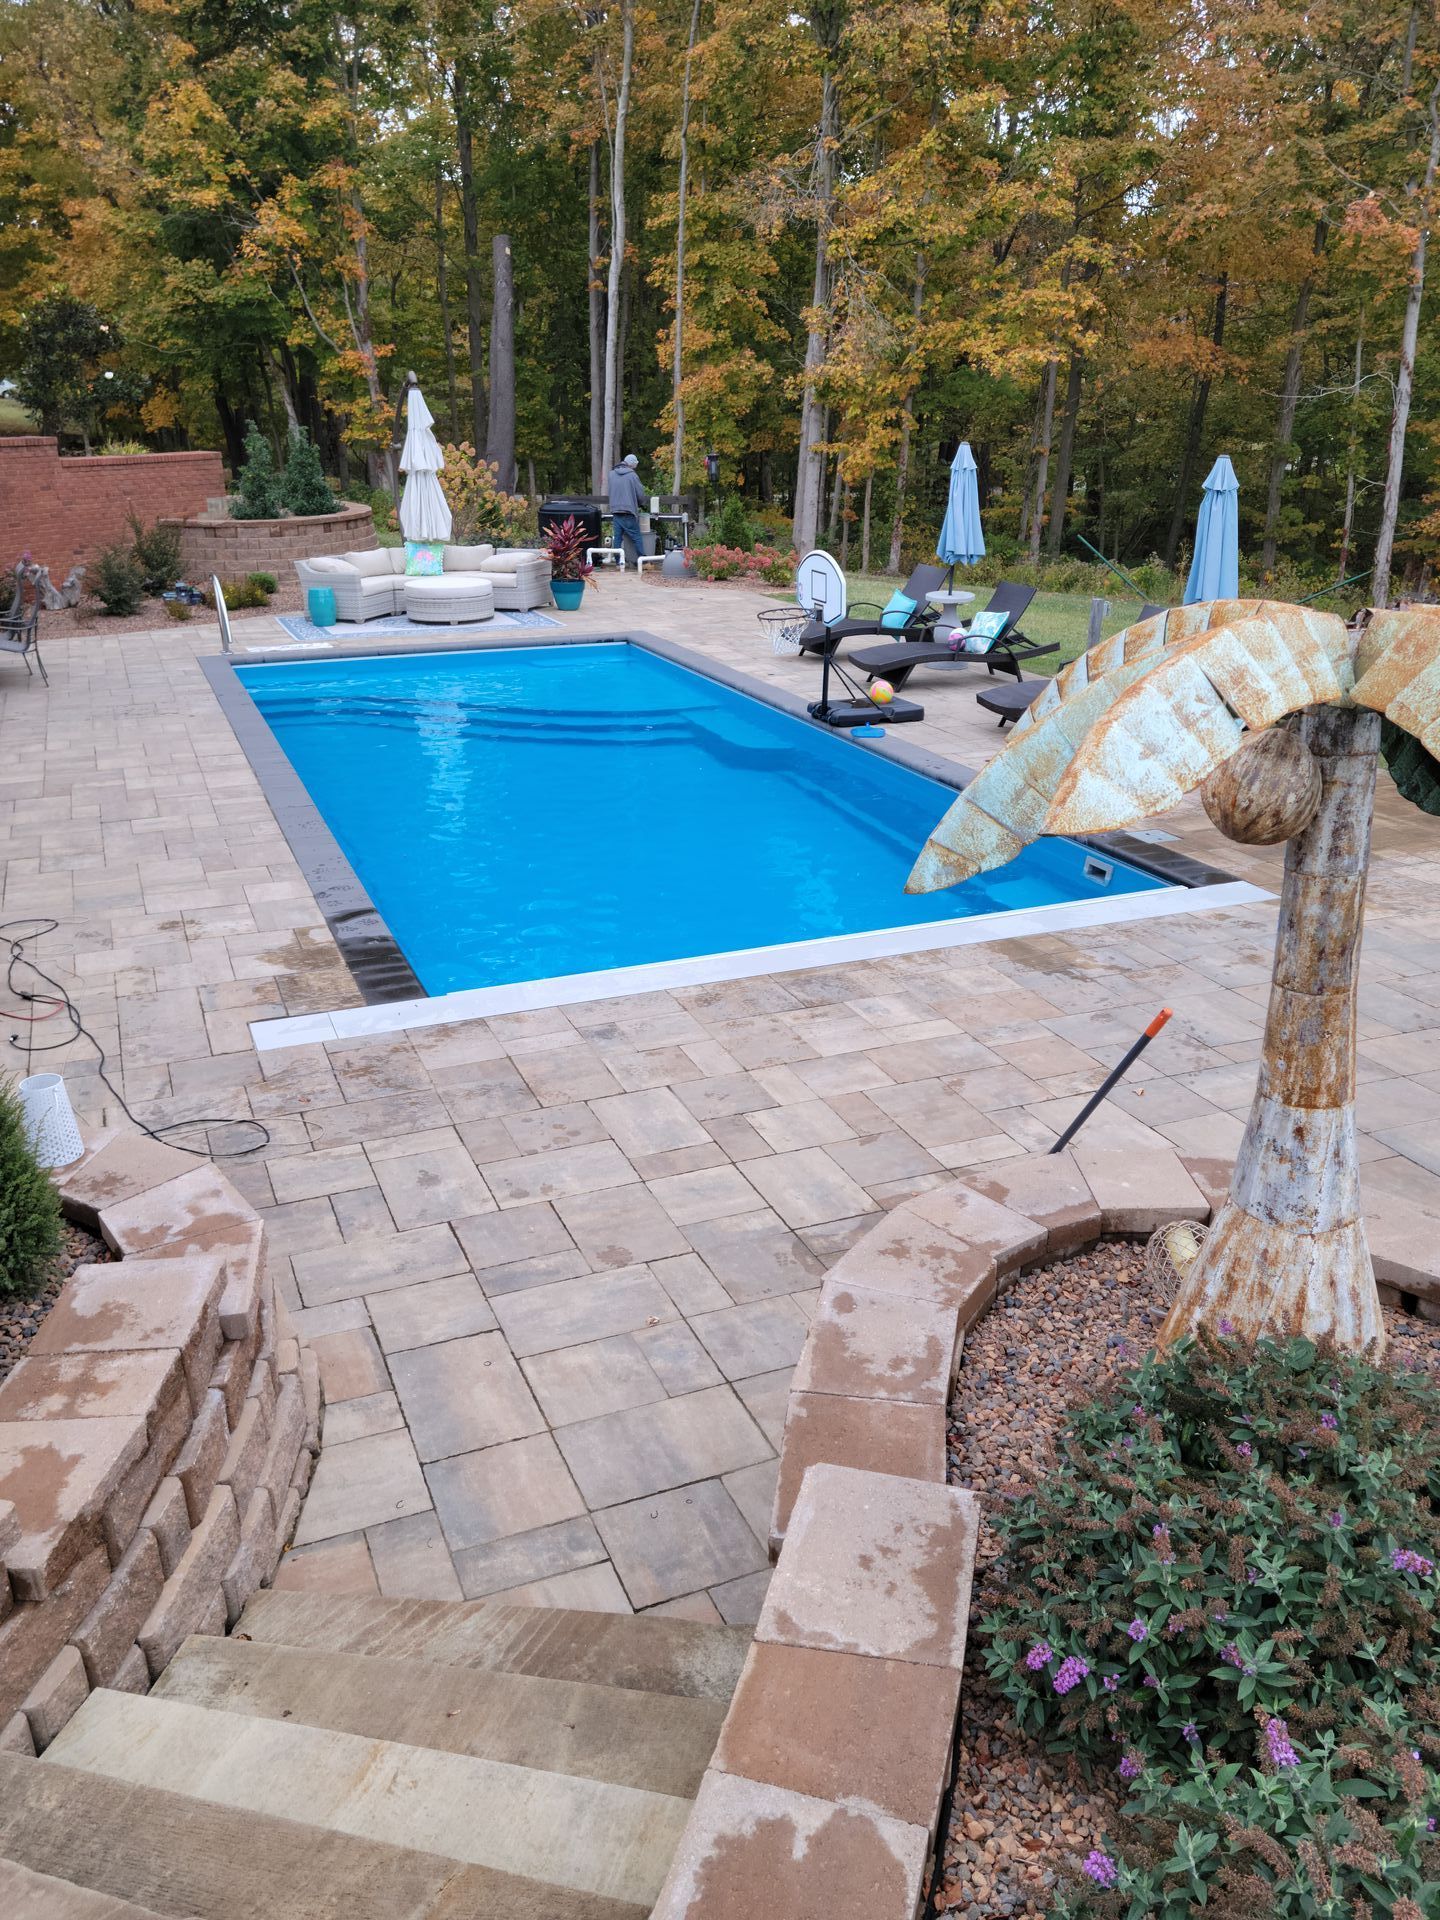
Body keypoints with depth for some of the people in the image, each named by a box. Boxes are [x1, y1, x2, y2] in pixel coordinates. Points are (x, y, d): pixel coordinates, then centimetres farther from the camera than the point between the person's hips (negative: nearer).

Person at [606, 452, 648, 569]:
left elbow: (611, 492, 15)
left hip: (615, 510, 4)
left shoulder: (612, 474, 7)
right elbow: (641, 494, -3)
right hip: (629, 512, -4)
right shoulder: (632, 475, -7)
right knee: (636, 537, 1)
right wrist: (642, 505, 17)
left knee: (618, 537, 8)